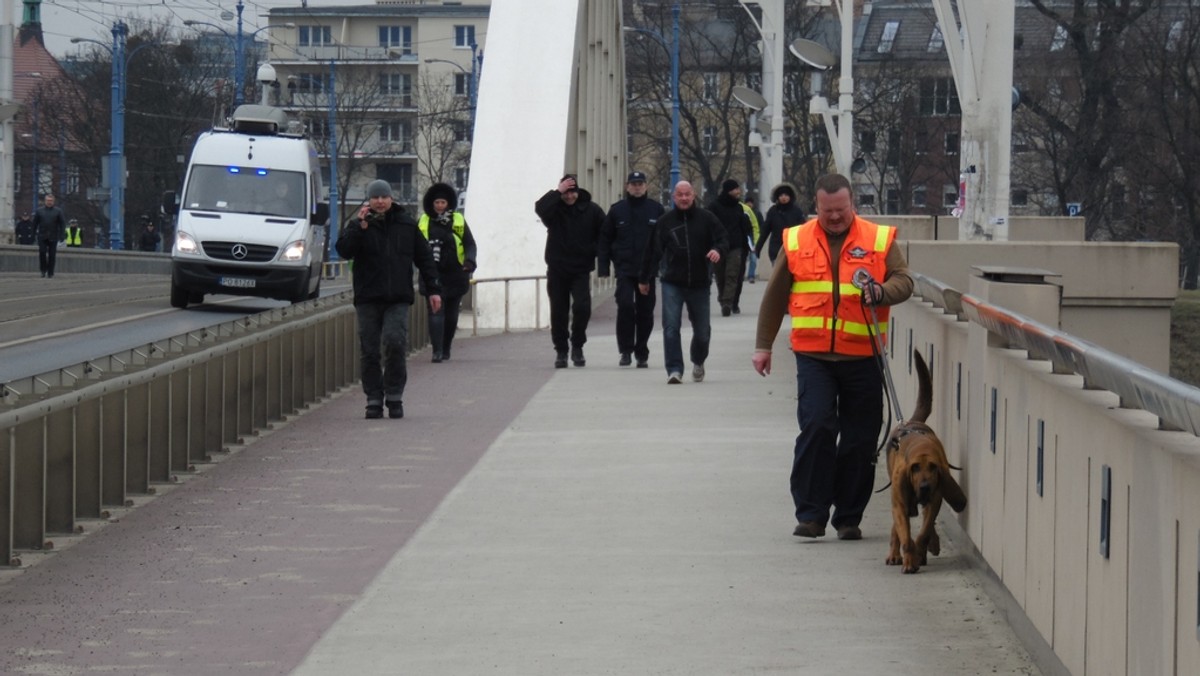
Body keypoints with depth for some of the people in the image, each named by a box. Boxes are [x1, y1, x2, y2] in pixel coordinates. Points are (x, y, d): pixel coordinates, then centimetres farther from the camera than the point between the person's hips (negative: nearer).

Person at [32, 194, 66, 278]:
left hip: (53, 237, 0)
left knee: (52, 255, 0)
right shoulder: (39, 210, 7)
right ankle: (43, 270, 7)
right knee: (42, 253, -9)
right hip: (42, 236, 0)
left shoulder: (58, 211, 4)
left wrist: (62, 235, -4)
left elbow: (62, 223, 4)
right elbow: (35, 223, 9)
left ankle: (50, 273, 7)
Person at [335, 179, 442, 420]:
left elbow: (424, 258, 14)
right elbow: (344, 250, -11)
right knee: (369, 351, 1)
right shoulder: (357, 225, 5)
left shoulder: (406, 224, 9)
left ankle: (394, 397, -5)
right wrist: (359, 226, -19)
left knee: (395, 342, -16)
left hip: (398, 299, 0)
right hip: (368, 298, 0)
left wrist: (433, 289, 10)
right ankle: (374, 400, 9)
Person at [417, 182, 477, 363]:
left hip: (455, 274, 2)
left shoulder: (459, 221, 6)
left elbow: (470, 244, 4)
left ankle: (446, 348, 25)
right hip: (433, 275, -2)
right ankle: (437, 351, -16)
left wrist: (470, 260, -14)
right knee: (435, 312, -13)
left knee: (451, 314, 10)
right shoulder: (423, 222, 5)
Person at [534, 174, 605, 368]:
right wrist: (557, 192, -24)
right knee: (559, 312, 5)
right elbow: (540, 208, -26)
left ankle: (577, 346, 3)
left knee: (582, 307, -16)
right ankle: (561, 351, 17)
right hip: (557, 270, 1)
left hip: (581, 270, -1)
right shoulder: (555, 208, -3)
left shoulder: (591, 210, -1)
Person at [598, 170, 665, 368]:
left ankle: (642, 354, 17)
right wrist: (603, 267, 1)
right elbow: (605, 239, 8)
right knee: (625, 305, -14)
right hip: (624, 269, -1)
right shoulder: (617, 210, 5)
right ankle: (626, 350, -5)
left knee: (645, 312, 6)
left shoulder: (656, 209, 5)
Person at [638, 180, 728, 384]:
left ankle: (698, 362, 38)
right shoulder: (665, 221, 2)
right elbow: (653, 251, 6)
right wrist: (644, 278, 9)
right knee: (671, 328, -13)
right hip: (672, 284, -1)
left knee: (702, 331, 11)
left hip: (699, 283, 1)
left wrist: (718, 250, -22)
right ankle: (674, 370, -10)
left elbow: (723, 241, 2)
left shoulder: (706, 219, 1)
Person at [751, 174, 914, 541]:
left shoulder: (880, 239, 5)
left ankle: (849, 517, 16)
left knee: (860, 440, 4)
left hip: (862, 357, 0)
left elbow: (903, 281, 1)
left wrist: (881, 292, -21)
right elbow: (775, 296, 14)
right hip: (813, 355, 0)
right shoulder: (796, 241, 8)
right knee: (816, 428, -13)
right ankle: (811, 514, -6)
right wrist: (763, 345, 14)